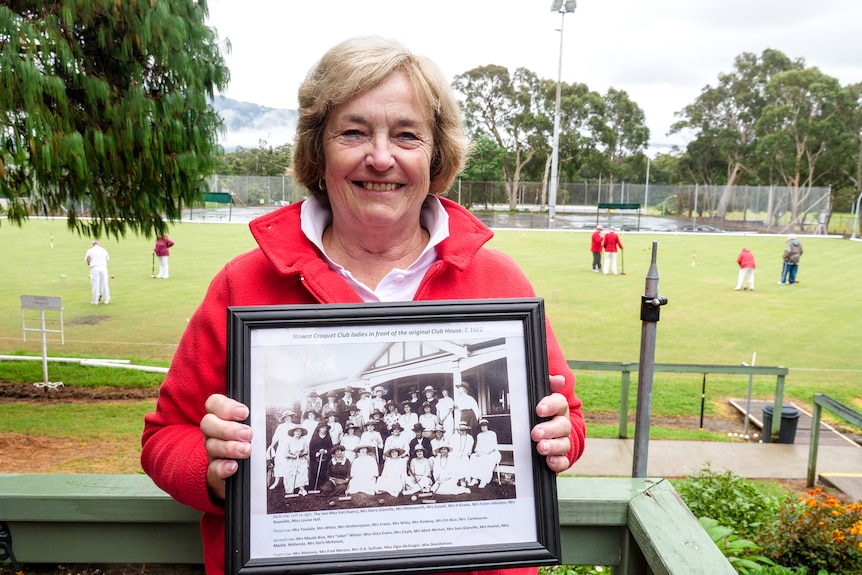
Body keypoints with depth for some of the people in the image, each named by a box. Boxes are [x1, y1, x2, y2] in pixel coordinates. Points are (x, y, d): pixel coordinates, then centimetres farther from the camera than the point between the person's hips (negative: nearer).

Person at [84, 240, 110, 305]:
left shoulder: (90, 251, 3)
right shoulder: (104, 250, 8)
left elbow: (87, 261, 8)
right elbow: (108, 259, 13)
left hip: (94, 268, -1)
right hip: (103, 268, 1)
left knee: (95, 285, 1)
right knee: (104, 284, 6)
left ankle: (95, 301, 4)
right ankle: (106, 300, 11)